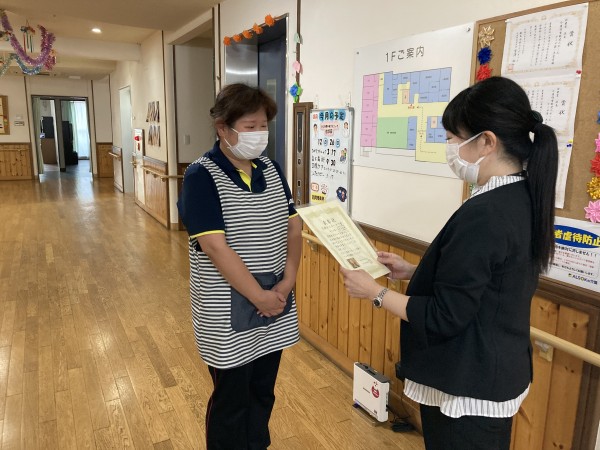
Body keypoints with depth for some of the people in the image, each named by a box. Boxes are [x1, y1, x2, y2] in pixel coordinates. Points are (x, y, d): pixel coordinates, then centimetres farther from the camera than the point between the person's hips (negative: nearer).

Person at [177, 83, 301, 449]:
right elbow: (215, 247, -20)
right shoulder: (201, 177, -14)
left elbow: (293, 227, 6)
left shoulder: (272, 171, 5)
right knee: (231, 401, 12)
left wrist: (286, 284, -7)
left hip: (275, 302, 6)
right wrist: (260, 297, -17)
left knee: (263, 394, 21)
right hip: (229, 311, -6)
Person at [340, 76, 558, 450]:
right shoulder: (524, 198, 0)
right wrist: (414, 272, 7)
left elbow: (443, 318, -24)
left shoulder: (482, 214, -29)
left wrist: (376, 292, -13)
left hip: (466, 387, -9)